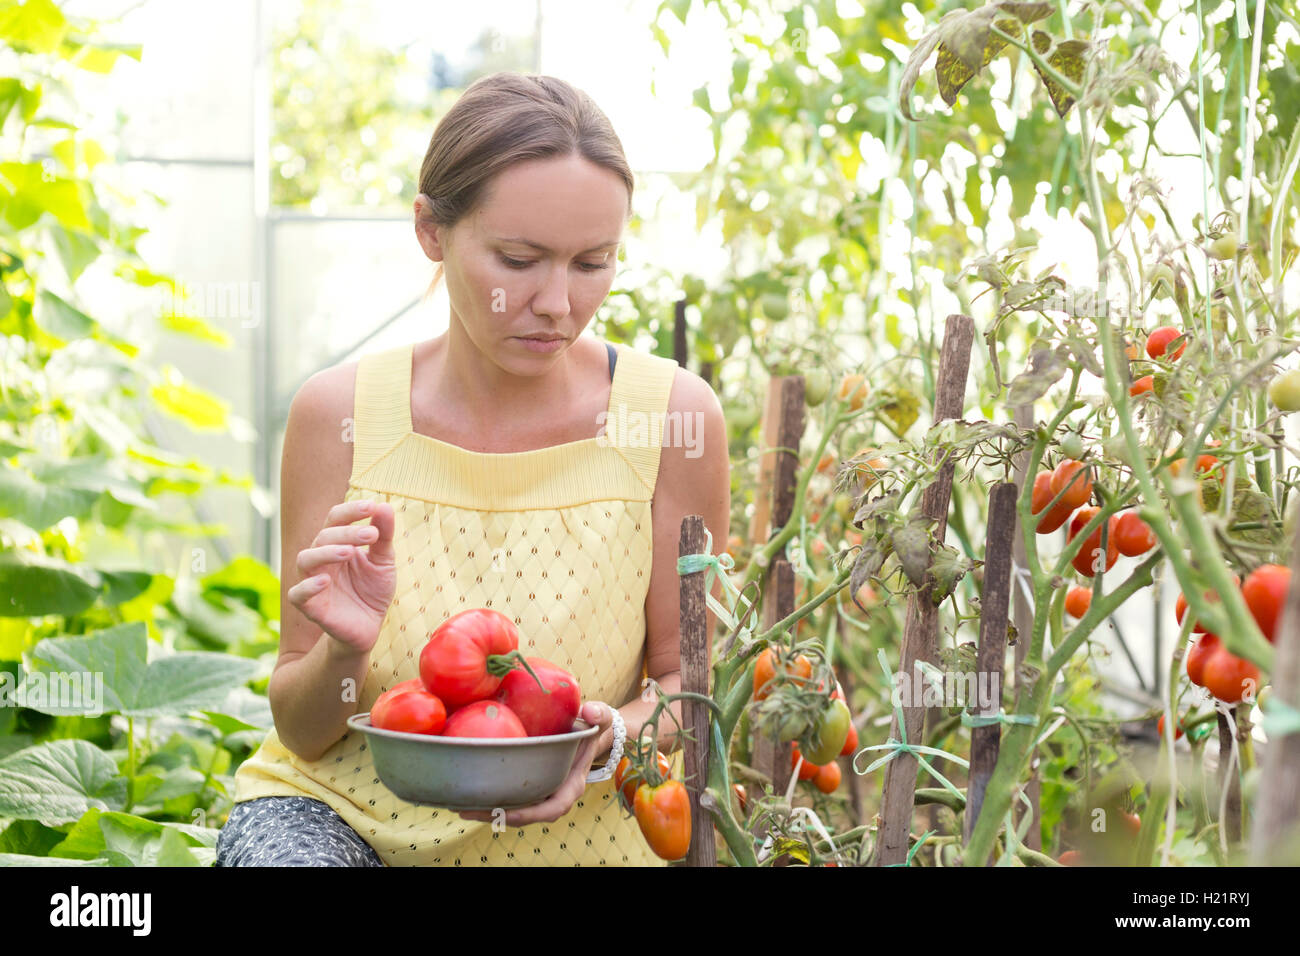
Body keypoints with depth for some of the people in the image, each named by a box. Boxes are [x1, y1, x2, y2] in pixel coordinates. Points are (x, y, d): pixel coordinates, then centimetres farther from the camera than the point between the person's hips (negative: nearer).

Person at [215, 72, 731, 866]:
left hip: (571, 831, 2)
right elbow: (303, 731, -4)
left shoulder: (672, 413, -12)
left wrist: (611, 736, -22)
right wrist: (343, 655, -26)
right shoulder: (338, 412, -9)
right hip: (343, 804, -2)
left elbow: (691, 680, 0)